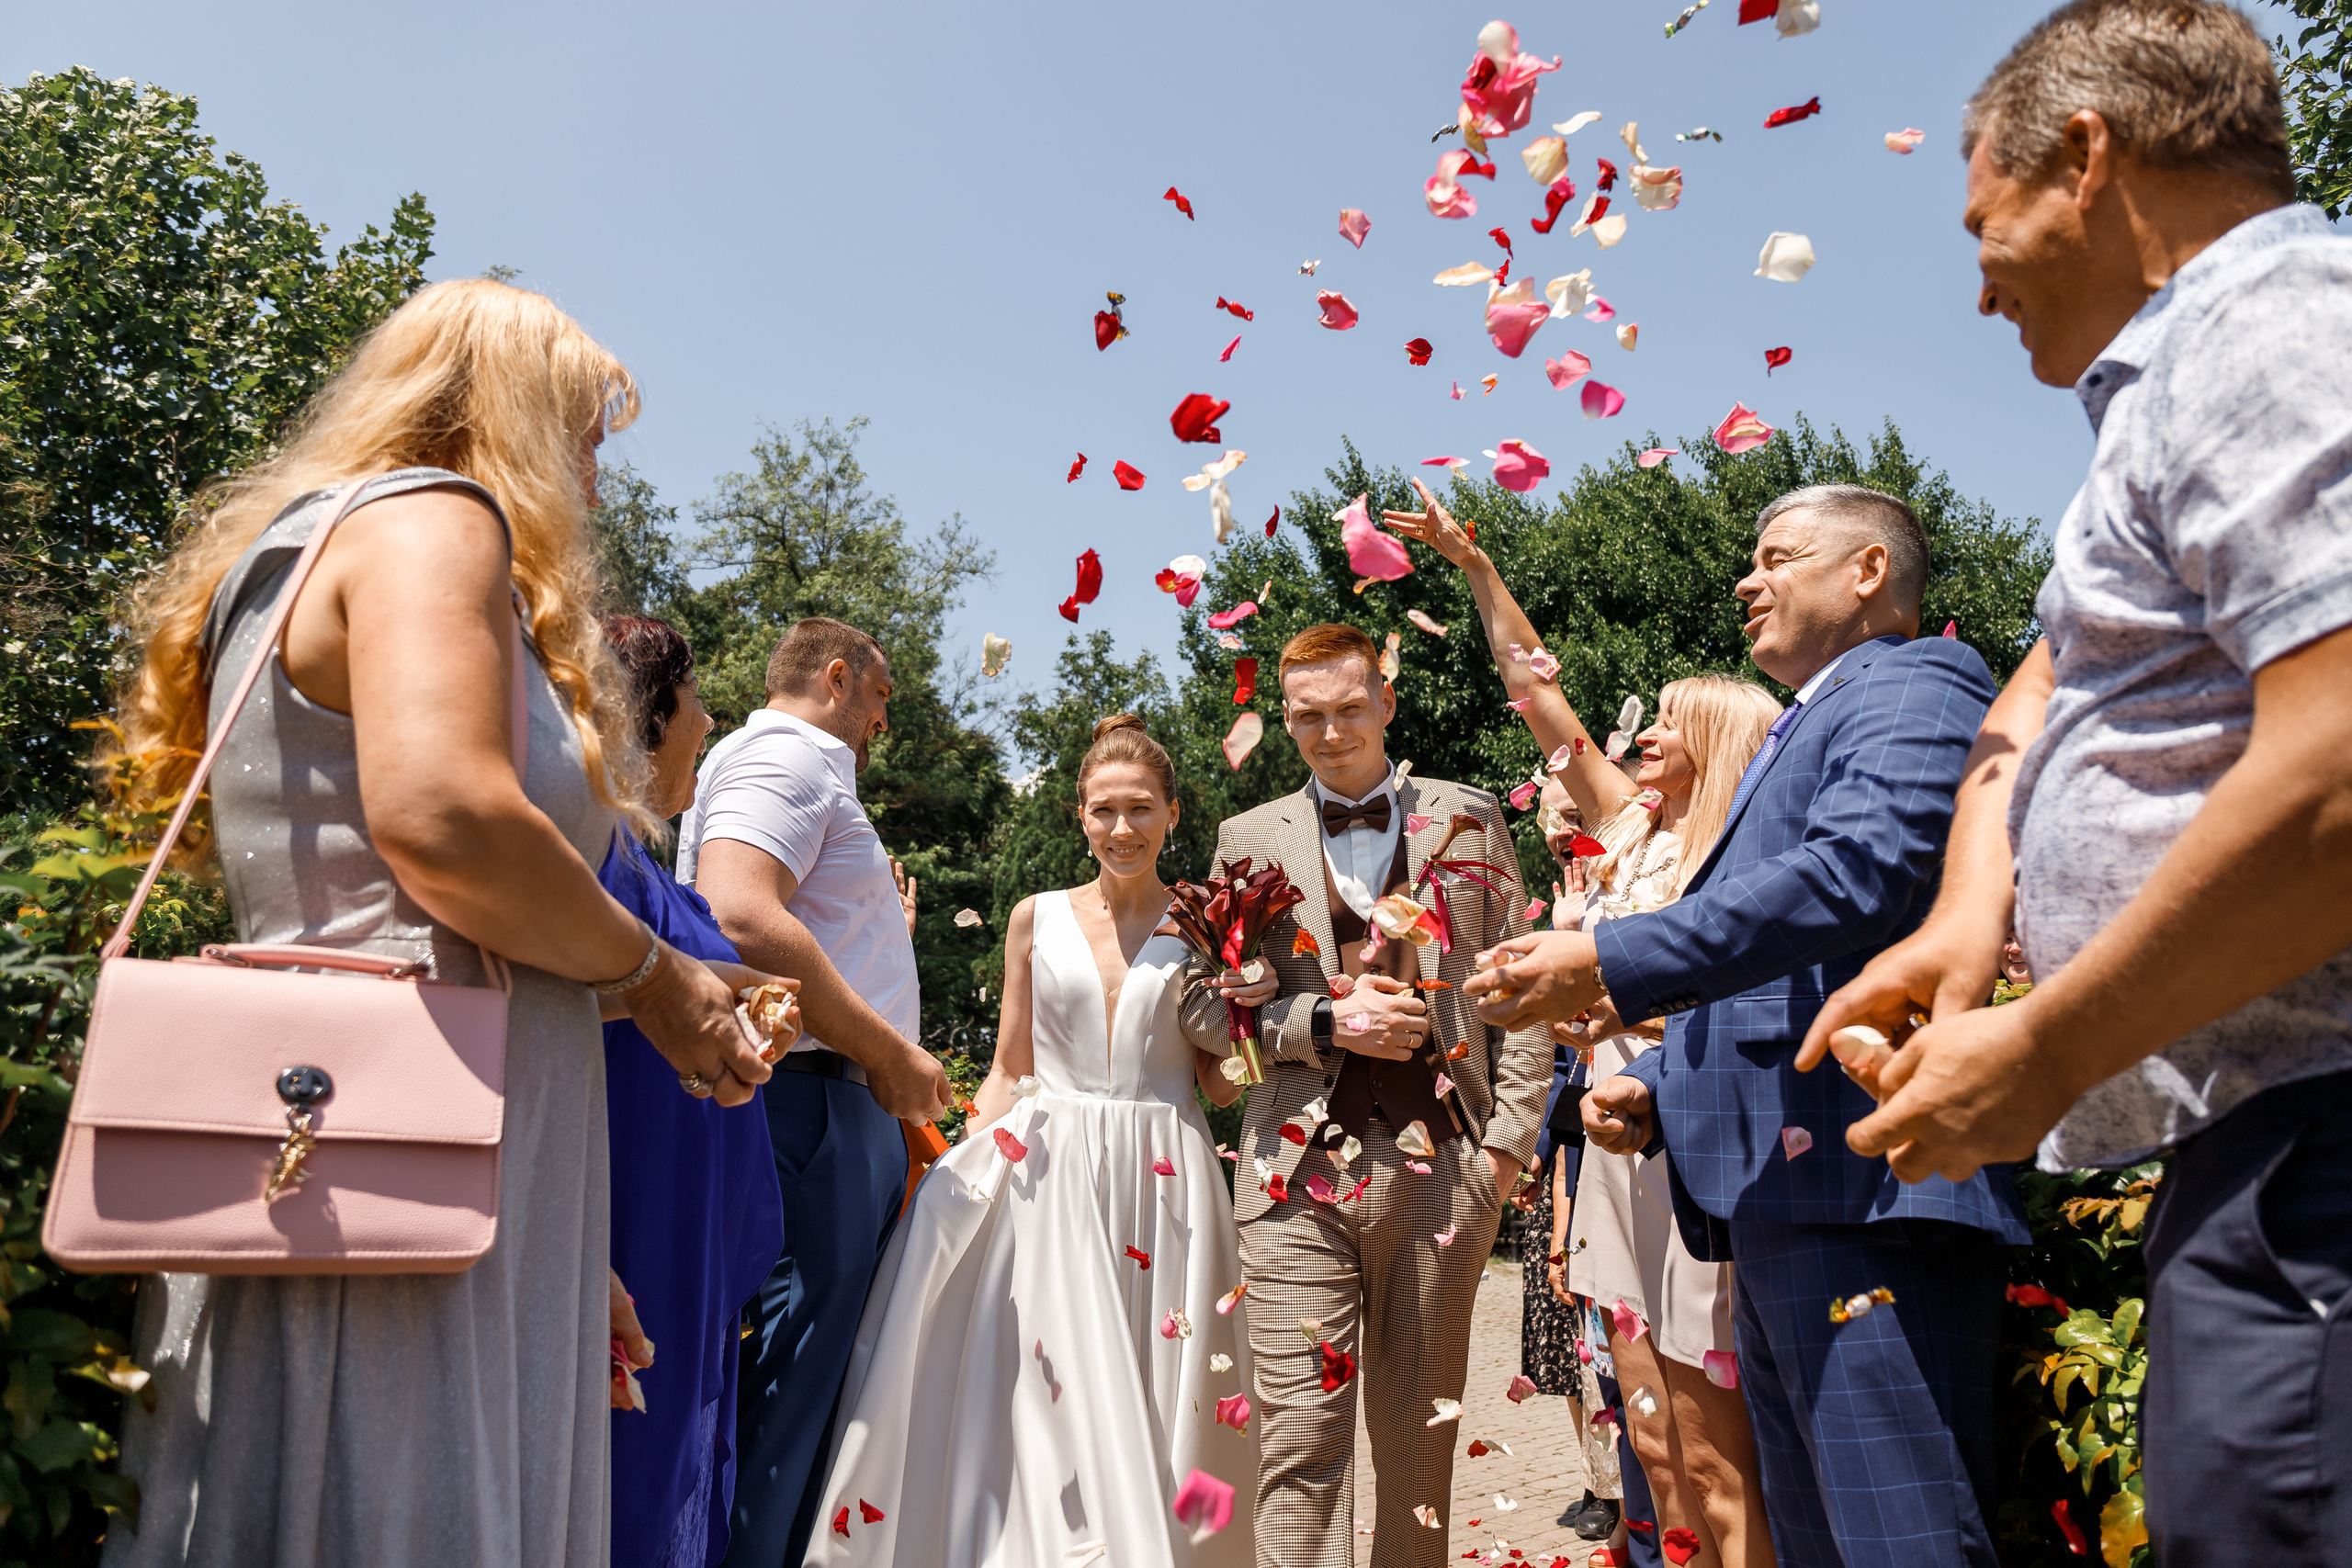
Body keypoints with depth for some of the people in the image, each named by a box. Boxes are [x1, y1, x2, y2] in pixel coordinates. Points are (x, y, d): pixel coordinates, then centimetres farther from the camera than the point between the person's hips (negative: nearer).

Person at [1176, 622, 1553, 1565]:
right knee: (1301, 1441, -3)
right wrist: (1327, 1020, -7)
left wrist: (1511, 1134, 0)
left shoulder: (1468, 820, 11)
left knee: (1420, 1438, 10)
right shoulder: (1249, 839, 11)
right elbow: (1202, 1005, 7)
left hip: (1442, 1165, 1)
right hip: (1299, 1170, 0)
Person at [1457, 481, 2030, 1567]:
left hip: (1863, 1191, -10)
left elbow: (1853, 875, -21)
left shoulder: (1914, 689, -1)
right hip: (1777, 1197, 10)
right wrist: (1658, 1089, 16)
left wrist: (1607, 963, -22)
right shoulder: (1798, 735, 29)